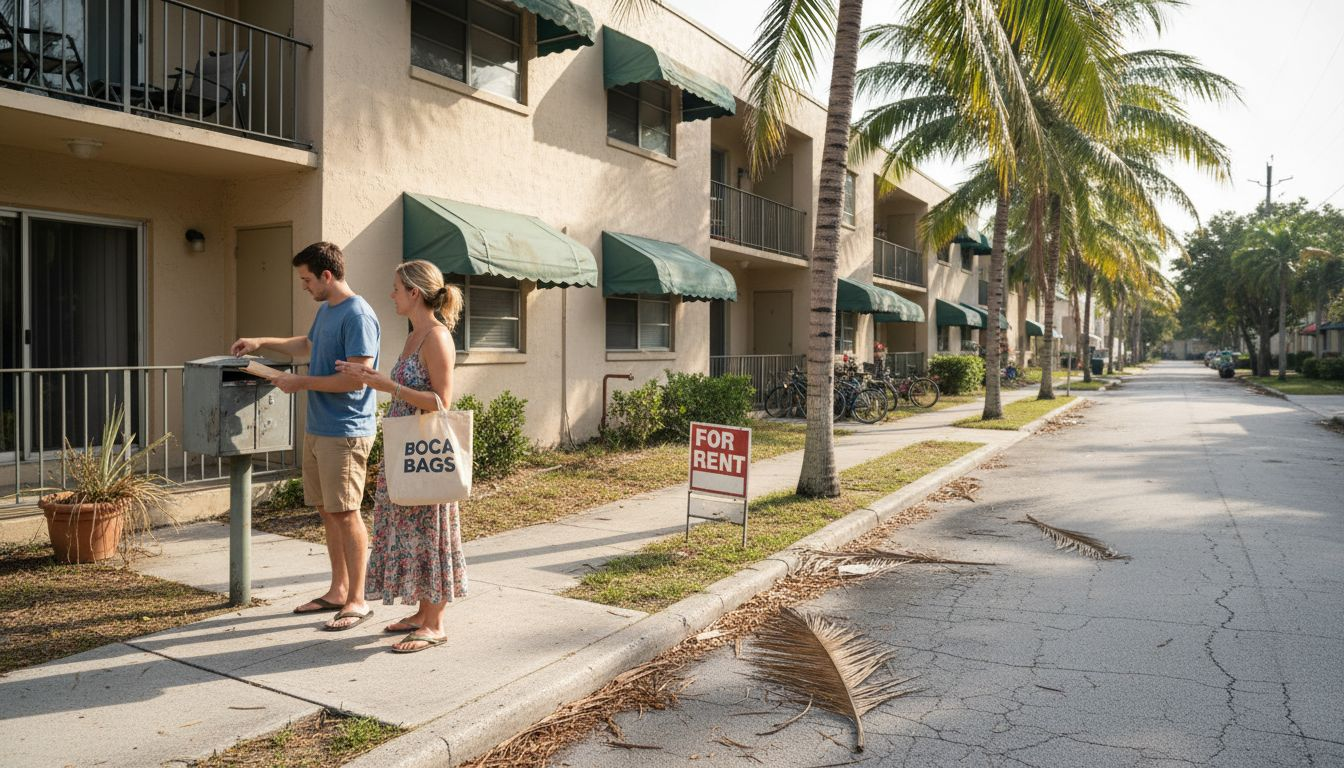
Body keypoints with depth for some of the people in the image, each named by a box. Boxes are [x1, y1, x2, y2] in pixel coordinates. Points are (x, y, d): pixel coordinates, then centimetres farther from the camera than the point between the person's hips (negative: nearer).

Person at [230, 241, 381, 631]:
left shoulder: (358, 315, -17)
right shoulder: (325, 310, 14)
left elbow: (356, 379, -23)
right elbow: (307, 344, 35)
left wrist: (303, 382, -14)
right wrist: (261, 342, 28)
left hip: (345, 432, -9)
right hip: (317, 428, 10)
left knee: (346, 514, -4)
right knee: (328, 512, 14)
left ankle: (357, 600, 5)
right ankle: (338, 591, 25)